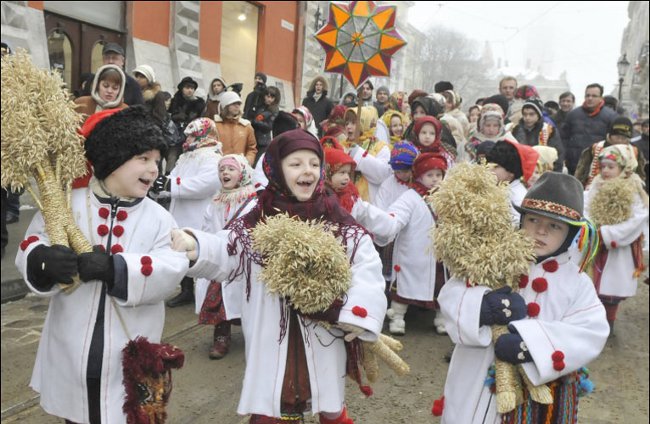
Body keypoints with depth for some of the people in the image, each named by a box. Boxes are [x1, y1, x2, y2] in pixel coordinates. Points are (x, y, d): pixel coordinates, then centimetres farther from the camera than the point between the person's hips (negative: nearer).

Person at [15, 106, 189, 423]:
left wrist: (114, 268, -28)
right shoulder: (67, 204, -1)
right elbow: (30, 246, -3)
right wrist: (45, 260, -27)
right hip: (71, 354, 1)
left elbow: (172, 268, -15)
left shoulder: (158, 217, -2)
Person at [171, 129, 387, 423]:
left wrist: (359, 313, -20)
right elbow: (222, 253, -11)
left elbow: (367, 266, -10)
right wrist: (195, 247, -31)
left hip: (324, 335, 1)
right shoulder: (256, 222, -5)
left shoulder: (337, 221, -6)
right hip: (272, 337, 0)